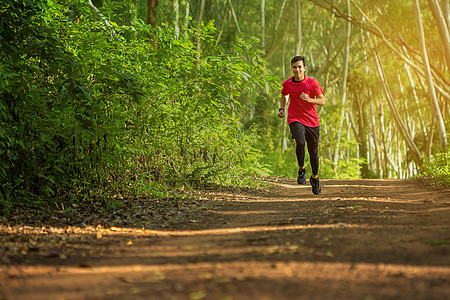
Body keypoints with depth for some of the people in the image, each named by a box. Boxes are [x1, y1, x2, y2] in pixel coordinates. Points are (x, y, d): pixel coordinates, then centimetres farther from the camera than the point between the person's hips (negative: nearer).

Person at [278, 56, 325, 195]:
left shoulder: (312, 82, -6)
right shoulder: (287, 84, 2)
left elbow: (322, 101, -5)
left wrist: (309, 99, -22)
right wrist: (281, 108, 8)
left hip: (312, 121, 1)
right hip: (295, 120, 0)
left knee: (313, 152, 8)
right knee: (300, 142, -29)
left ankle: (314, 178, 32)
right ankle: (301, 170, -5)